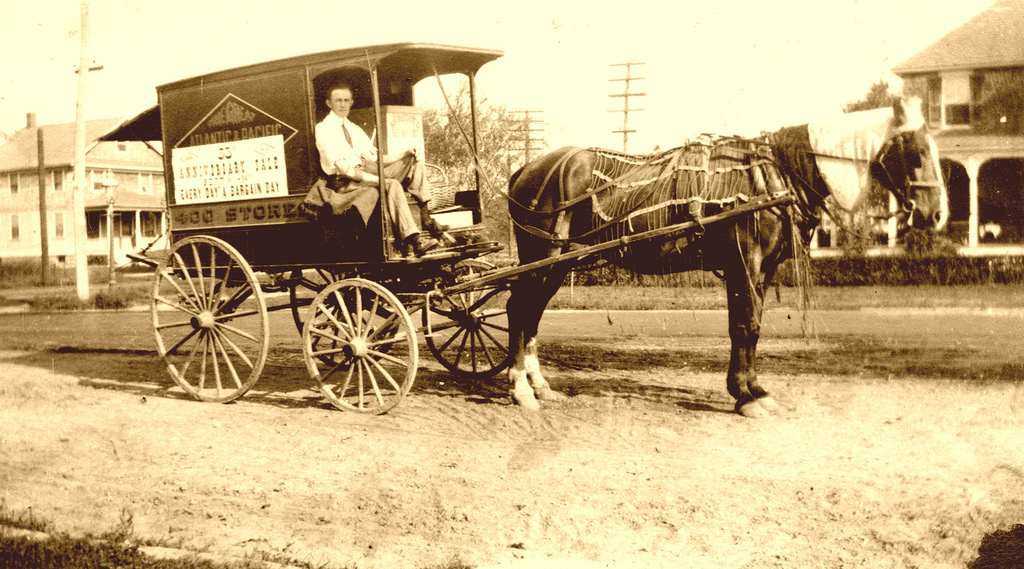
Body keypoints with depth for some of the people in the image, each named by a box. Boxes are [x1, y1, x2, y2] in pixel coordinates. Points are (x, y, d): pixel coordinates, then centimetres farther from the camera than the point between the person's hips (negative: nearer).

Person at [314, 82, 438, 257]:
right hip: (344, 182, -8)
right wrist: (375, 179, -24)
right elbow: (341, 166, -15)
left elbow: (374, 158, 16)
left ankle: (427, 220, -16)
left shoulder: (354, 129, 22)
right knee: (392, 184, -33)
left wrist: (405, 154, -1)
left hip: (365, 172, 8)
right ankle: (412, 240, -38)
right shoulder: (324, 129, -3)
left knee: (414, 160, -4)